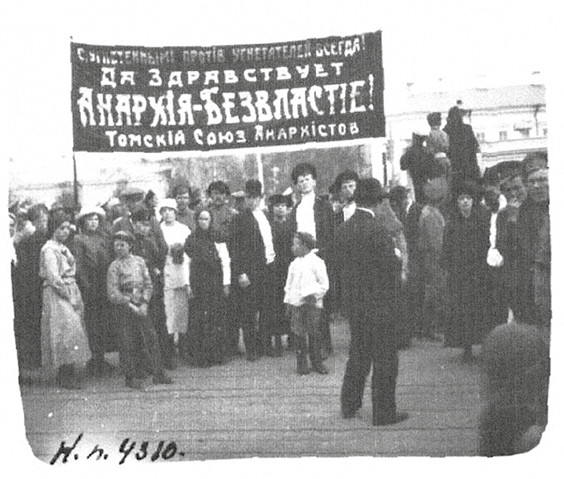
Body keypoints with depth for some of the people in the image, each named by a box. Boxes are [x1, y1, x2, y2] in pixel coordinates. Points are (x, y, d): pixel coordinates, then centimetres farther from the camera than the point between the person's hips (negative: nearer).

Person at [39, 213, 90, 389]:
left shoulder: (63, 248, 17)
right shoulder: (49, 250, -11)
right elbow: (54, 278, -17)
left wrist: (76, 297, 7)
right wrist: (70, 297, -13)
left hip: (71, 292, 9)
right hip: (56, 295, -9)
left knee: (73, 330, 6)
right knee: (67, 330, -12)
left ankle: (71, 375, 9)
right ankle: (66, 377, -8)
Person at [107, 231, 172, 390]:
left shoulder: (139, 261, 5)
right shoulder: (114, 266, -6)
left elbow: (148, 285, 6)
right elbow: (113, 294, -9)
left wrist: (144, 303, -7)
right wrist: (131, 305, -15)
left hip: (141, 306, 4)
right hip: (124, 307, -4)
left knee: (151, 338, 4)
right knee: (128, 343, -1)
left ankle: (158, 374, 12)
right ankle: (131, 377, 9)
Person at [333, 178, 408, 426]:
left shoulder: (343, 229, 0)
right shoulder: (377, 231, -21)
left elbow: (337, 261, 7)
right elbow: (391, 268, -18)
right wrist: (399, 261, 2)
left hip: (352, 301, 7)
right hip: (379, 303, -7)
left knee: (358, 354, 21)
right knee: (384, 358, 5)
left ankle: (349, 405, 30)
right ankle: (383, 413, 12)